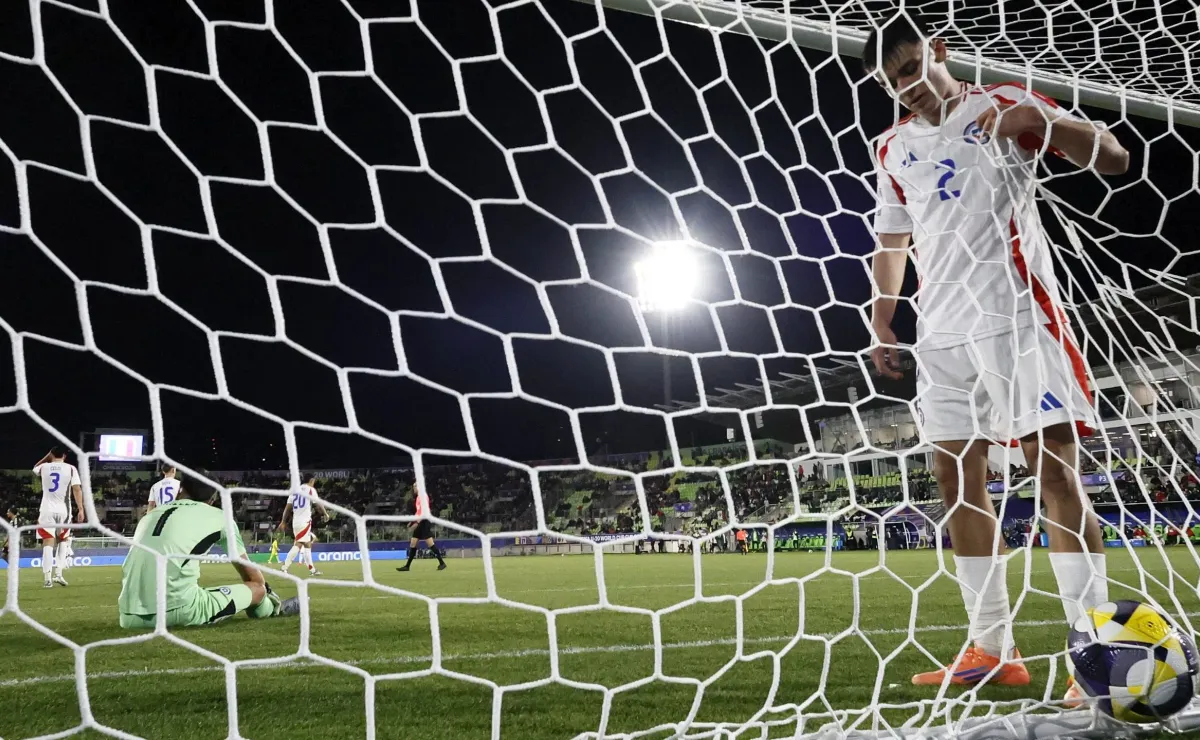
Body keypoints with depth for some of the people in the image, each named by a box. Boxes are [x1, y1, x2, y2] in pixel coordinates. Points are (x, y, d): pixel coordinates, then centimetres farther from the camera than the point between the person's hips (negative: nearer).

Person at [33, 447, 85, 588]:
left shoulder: (44, 467, 4)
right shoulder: (71, 469, -1)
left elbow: (35, 468, 31)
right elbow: (77, 489, -7)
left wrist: (47, 456, 28)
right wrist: (80, 509, -6)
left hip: (47, 509, 0)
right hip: (63, 510, 0)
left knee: (48, 543, -1)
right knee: (63, 540, 19)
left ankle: (47, 578, -8)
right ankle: (58, 573, 9)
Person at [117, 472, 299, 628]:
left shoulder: (150, 515, 24)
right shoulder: (219, 516, 13)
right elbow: (252, 575, 23)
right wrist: (265, 591, 45)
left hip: (130, 618, 5)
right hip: (178, 612, -4)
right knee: (257, 588, 20)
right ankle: (275, 607, 49)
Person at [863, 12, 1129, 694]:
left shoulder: (1006, 104, 4)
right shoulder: (893, 147, 16)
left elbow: (1116, 159, -2)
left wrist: (1041, 121, -19)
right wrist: (882, 326, 15)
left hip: (1016, 316, -5)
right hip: (941, 331, 6)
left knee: (1055, 469, -11)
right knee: (957, 478, 2)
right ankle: (993, 652, 9)